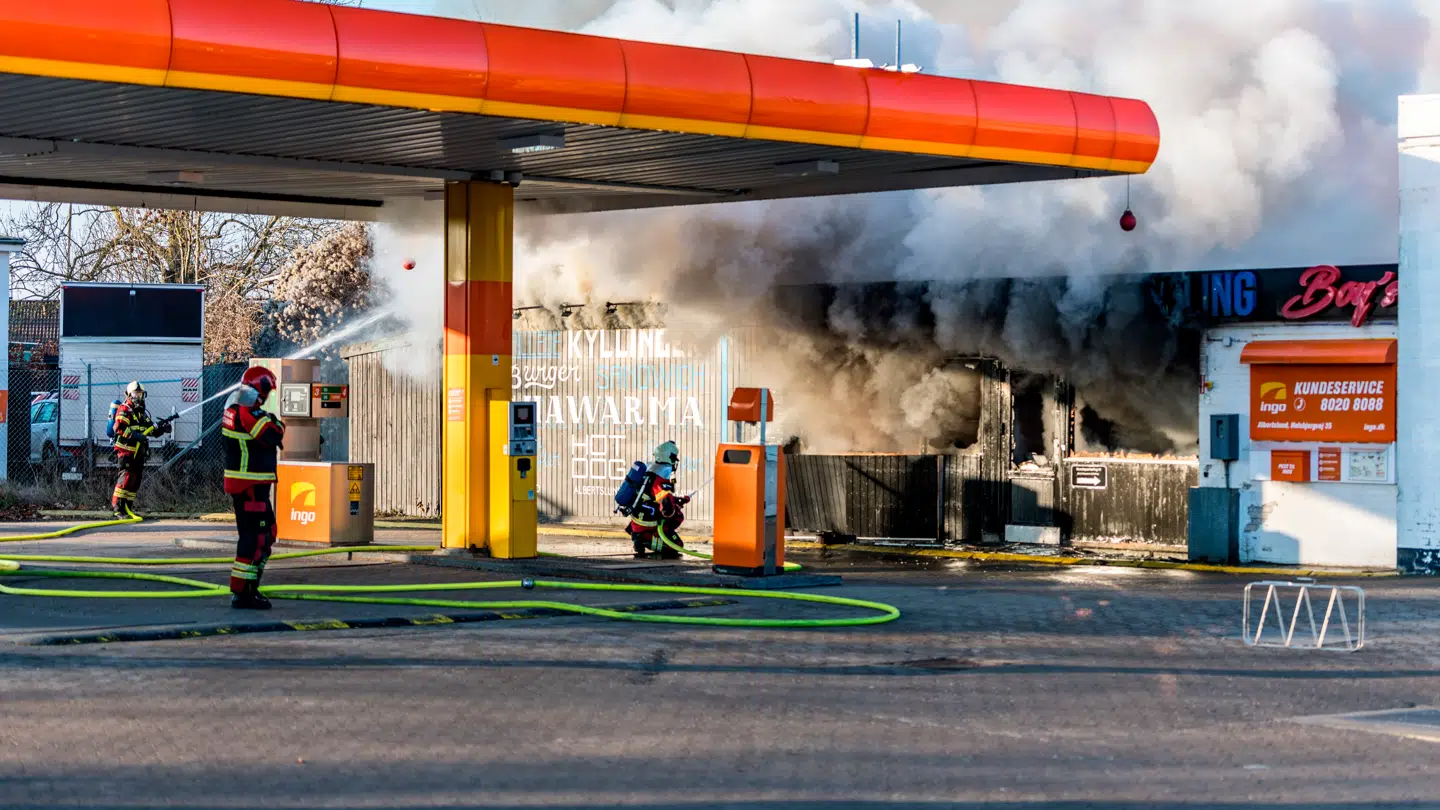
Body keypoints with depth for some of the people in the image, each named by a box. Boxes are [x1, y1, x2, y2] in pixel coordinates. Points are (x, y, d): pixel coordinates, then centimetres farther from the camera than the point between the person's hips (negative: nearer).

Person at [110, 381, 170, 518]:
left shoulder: (144, 413, 20)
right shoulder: (124, 410, -7)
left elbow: (153, 430, 23)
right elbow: (119, 428, -21)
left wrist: (162, 428, 3)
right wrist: (135, 436, -28)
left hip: (139, 452, 8)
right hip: (125, 450, -8)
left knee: (136, 479, 8)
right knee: (126, 477, -17)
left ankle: (128, 507, 14)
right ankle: (117, 506, -18)